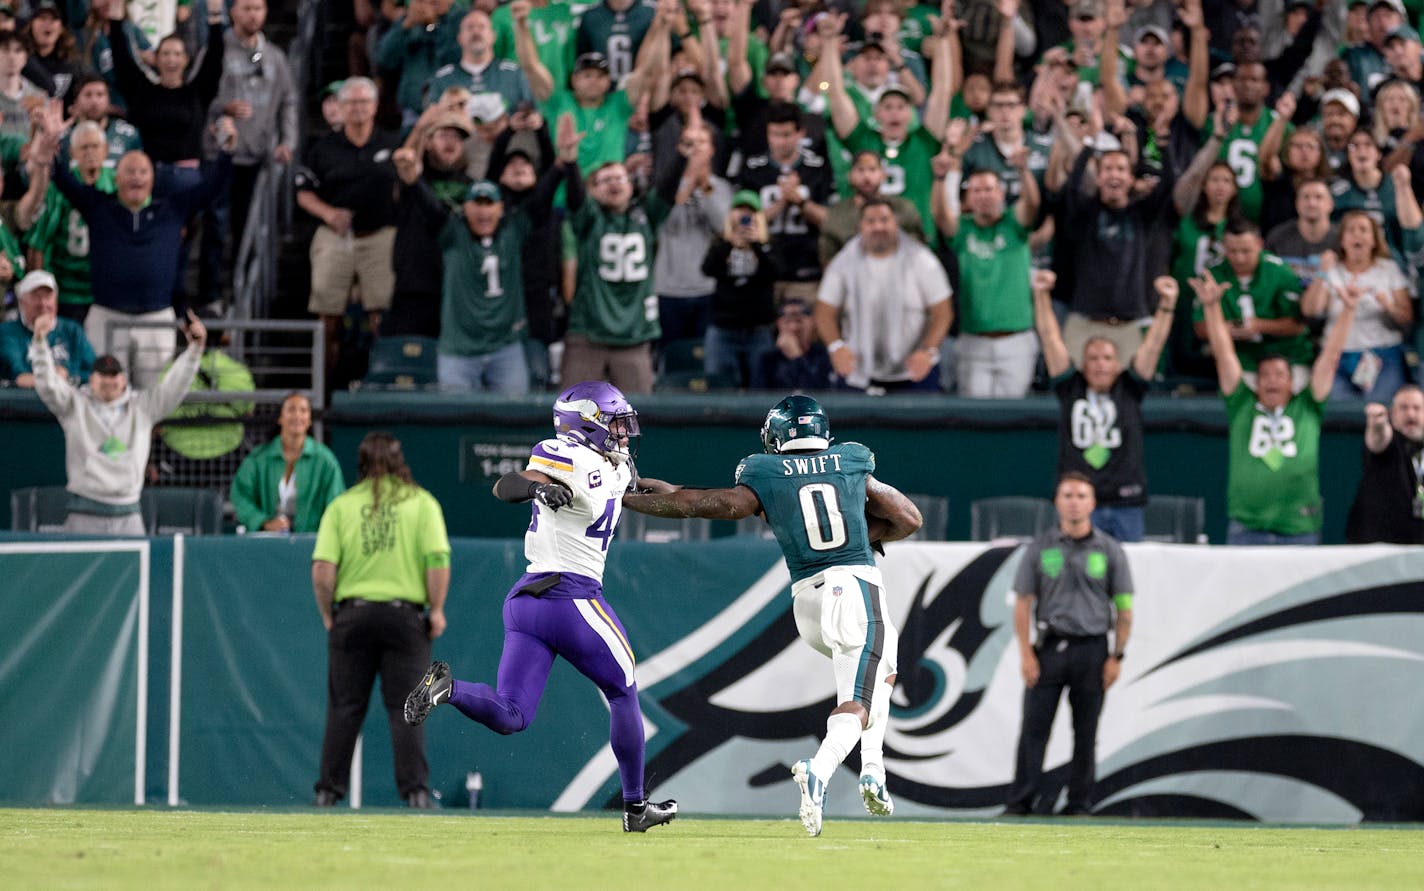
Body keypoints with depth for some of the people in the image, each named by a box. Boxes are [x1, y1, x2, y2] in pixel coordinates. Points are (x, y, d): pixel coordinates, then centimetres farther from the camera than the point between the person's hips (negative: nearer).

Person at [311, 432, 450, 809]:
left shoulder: (341, 505, 4)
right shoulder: (421, 502, 2)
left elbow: (322, 570, -3)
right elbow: (438, 561, -8)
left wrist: (328, 615, 7)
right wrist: (436, 609, 0)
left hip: (352, 613, 1)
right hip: (405, 615, -1)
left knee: (344, 708, 6)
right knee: (406, 708, 1)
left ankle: (329, 790, 6)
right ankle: (415, 789, -5)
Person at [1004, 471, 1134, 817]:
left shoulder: (1109, 551, 6)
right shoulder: (1040, 549, 6)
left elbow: (1124, 608, 7)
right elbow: (1023, 603, 5)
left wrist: (1116, 656, -1)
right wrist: (1026, 654, -4)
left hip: (1091, 649, 0)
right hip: (1048, 647, 0)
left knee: (1086, 733, 2)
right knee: (1034, 727, -5)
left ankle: (1079, 803, 7)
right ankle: (1020, 801, -2)